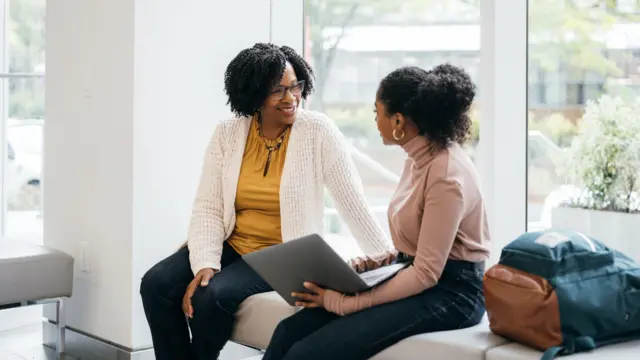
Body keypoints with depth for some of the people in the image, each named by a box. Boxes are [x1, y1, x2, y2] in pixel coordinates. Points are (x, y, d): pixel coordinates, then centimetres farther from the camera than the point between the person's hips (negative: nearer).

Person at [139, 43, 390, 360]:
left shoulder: (318, 132, -11)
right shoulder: (227, 134, -2)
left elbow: (354, 205, -11)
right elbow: (207, 208, -4)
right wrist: (205, 264, -20)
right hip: (230, 245, 4)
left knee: (212, 296, -27)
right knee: (156, 284, -18)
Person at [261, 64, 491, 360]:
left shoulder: (446, 175, -19)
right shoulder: (419, 158, 10)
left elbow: (426, 274, -22)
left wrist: (342, 302, -21)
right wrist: (372, 262, 2)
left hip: (449, 292, -9)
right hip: (415, 279, 9)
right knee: (289, 331, -9)